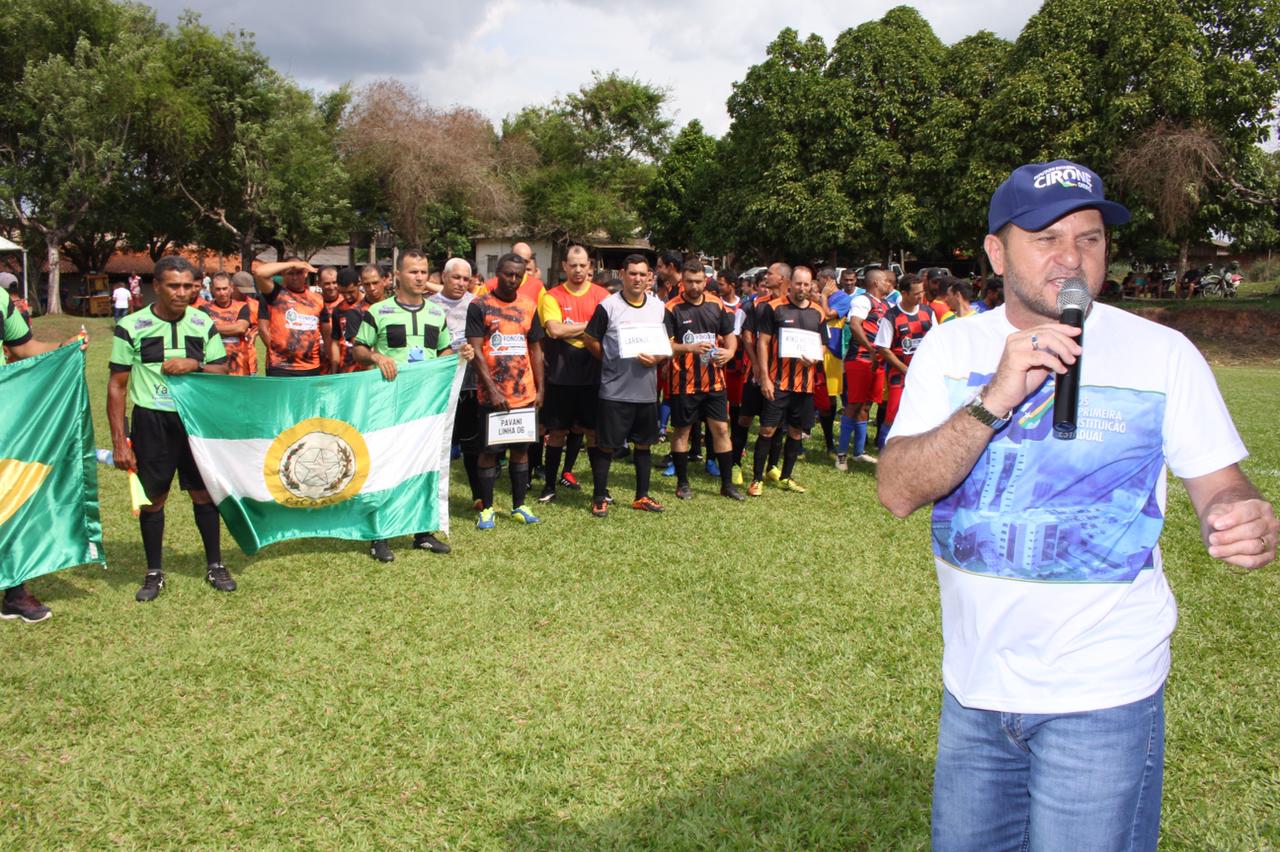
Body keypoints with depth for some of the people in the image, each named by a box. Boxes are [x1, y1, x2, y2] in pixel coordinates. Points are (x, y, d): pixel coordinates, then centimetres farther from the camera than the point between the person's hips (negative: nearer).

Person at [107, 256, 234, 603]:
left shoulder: (204, 325, 2)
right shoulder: (131, 327, -5)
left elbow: (223, 374, 5)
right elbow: (117, 386, -2)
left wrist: (195, 365, -16)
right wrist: (119, 440, -7)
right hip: (151, 421, -1)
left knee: (204, 493, 7)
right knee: (153, 498, 6)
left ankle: (214, 565, 22)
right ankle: (154, 573, 21)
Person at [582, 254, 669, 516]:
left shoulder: (659, 308, 6)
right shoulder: (608, 307, -6)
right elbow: (589, 339, 0)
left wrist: (656, 359, -7)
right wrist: (611, 361, -3)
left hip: (646, 389, 4)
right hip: (614, 390, -4)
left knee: (643, 444, 13)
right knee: (606, 445, 1)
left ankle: (642, 496, 25)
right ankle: (599, 497, 14)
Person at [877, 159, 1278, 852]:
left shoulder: (1162, 353, -6)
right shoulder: (951, 346, -2)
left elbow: (1217, 483, -2)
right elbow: (898, 492, -12)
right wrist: (996, 397, -25)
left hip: (1101, 696, -2)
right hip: (973, 687, 3)